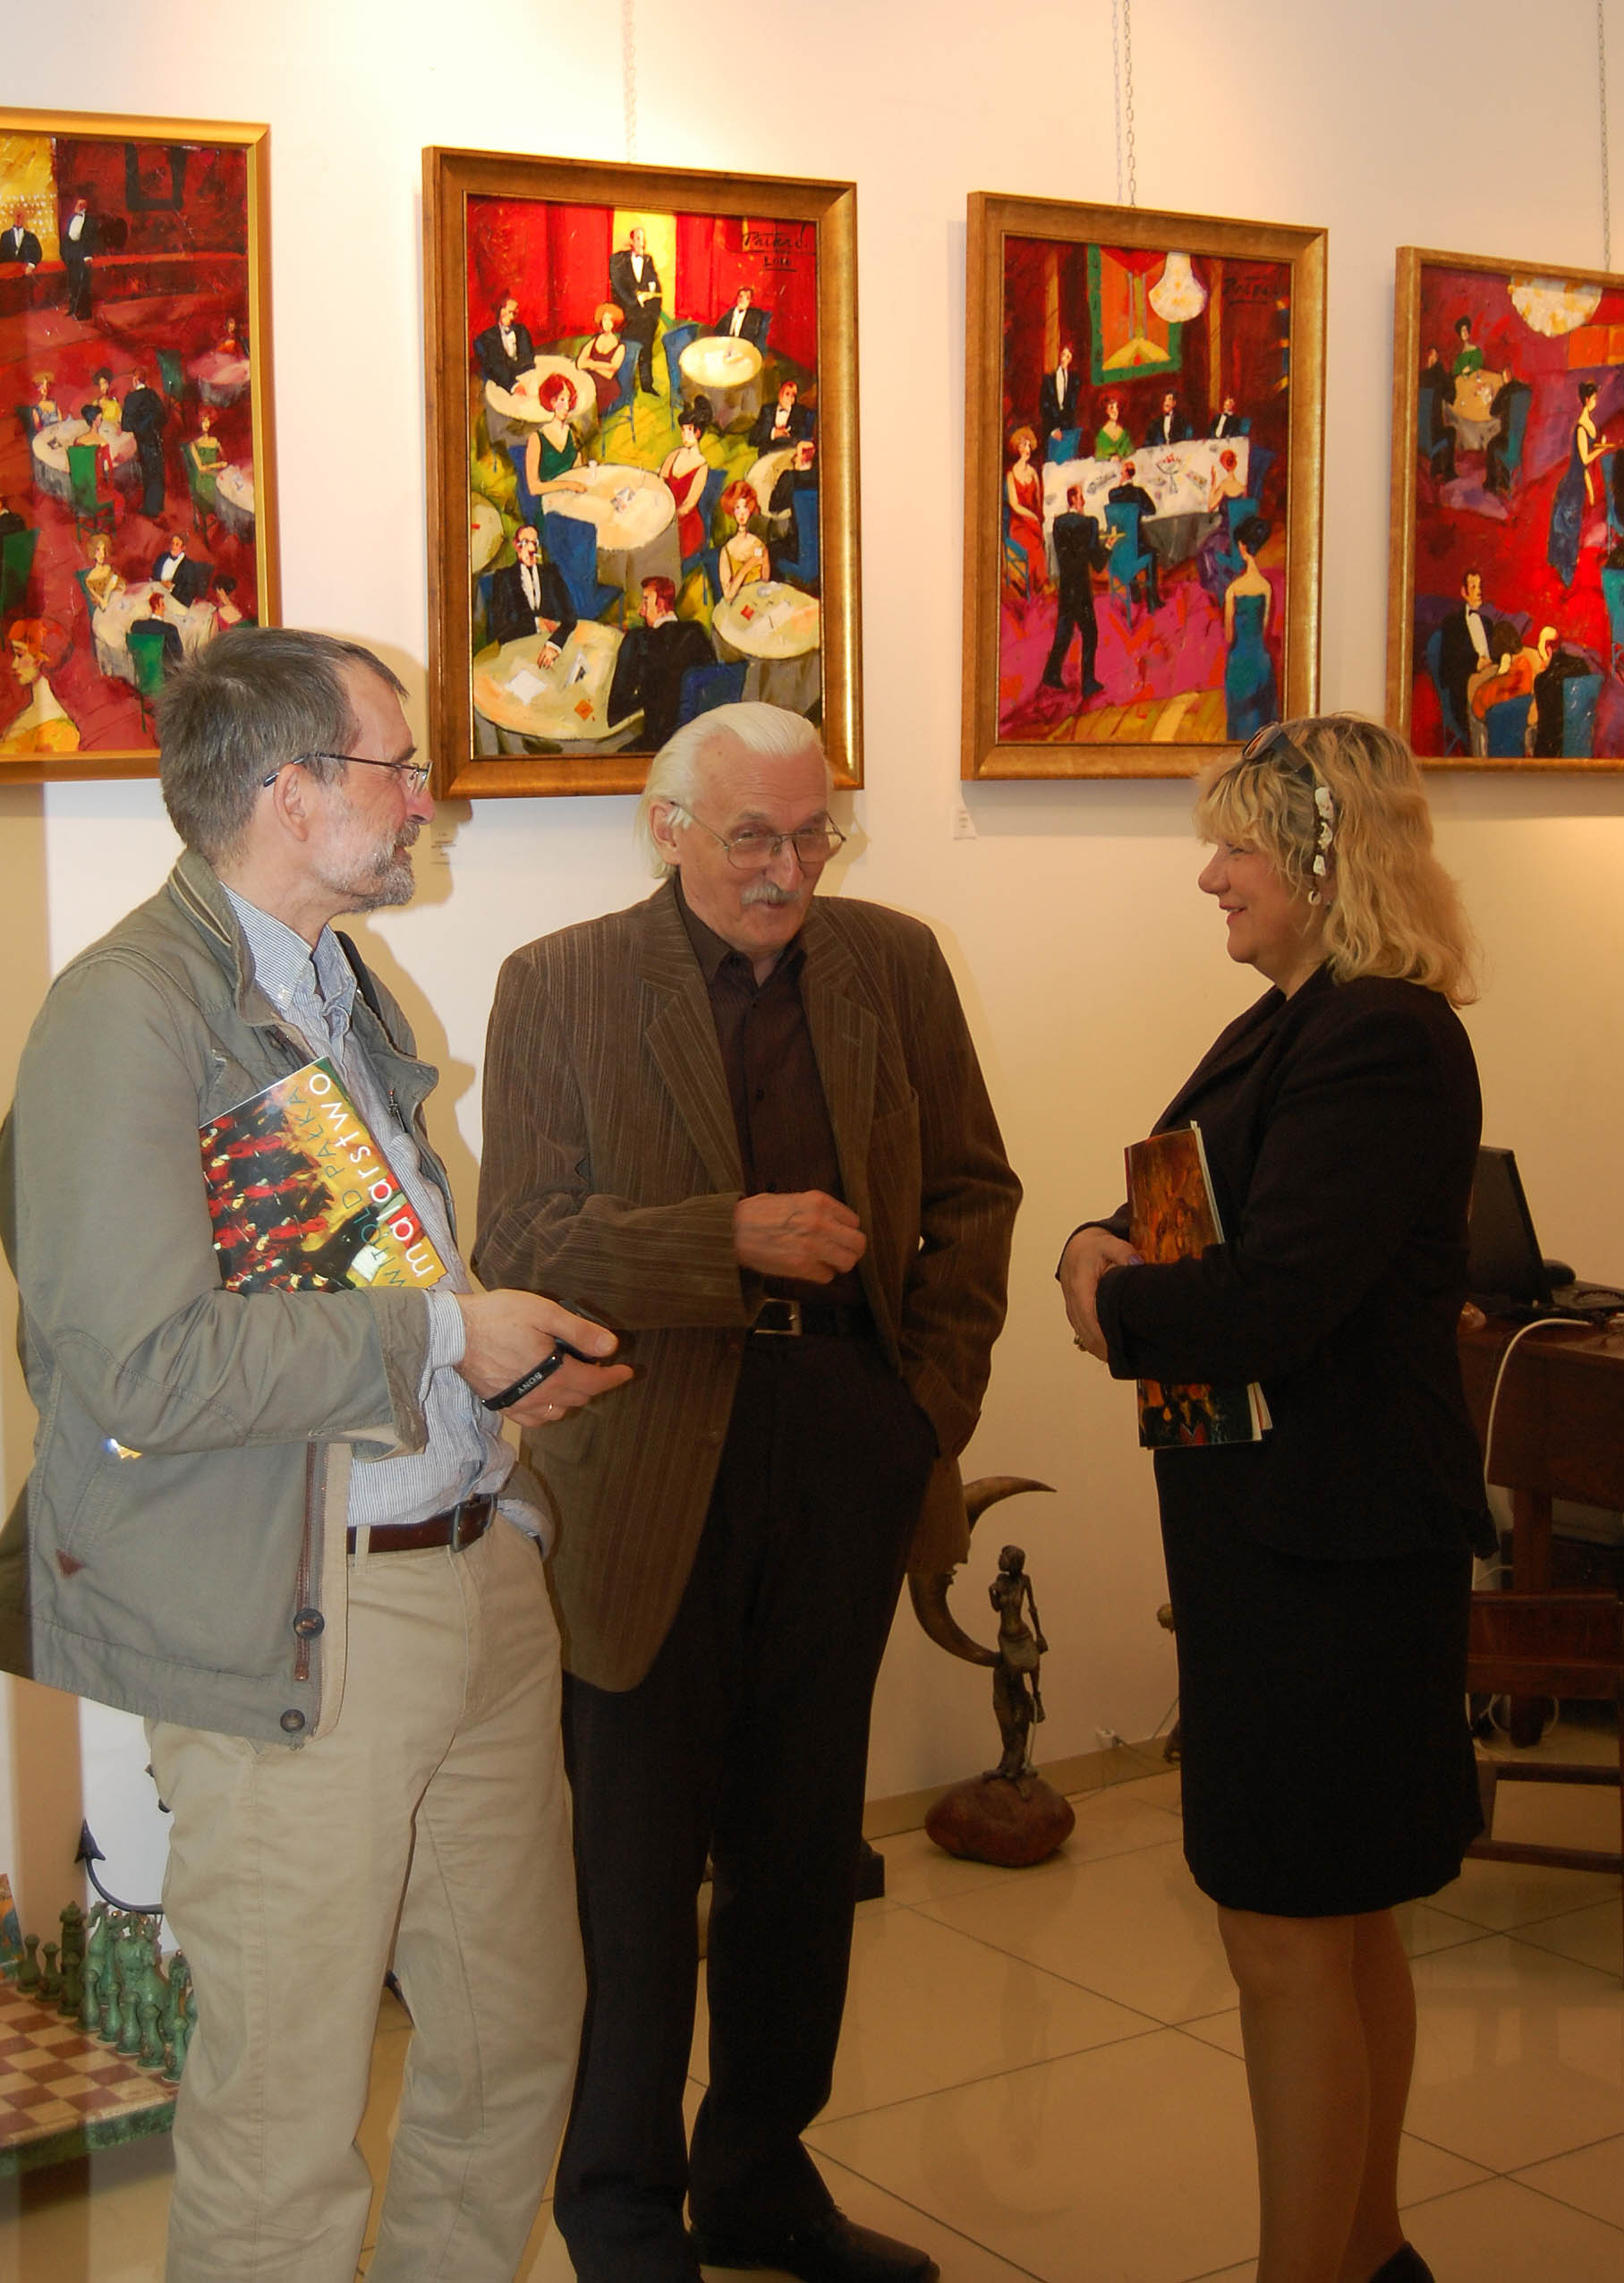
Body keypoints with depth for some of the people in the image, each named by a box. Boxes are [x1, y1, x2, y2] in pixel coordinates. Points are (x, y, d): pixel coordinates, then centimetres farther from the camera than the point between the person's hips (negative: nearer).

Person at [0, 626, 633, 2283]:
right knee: (283, 2121, 4)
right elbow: (149, 1368, -22)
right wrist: (445, 1336, -14)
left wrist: (508, 1358, 10)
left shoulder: (348, 991, 15)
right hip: (300, 1630, -8)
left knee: (520, 2036, 17)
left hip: (478, 1575, 9)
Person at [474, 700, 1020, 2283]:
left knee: (803, 1837, 15)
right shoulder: (559, 986, -5)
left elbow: (971, 1185, 13)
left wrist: (937, 1385, 2)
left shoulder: (893, 962, 6)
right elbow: (518, 1244, -10)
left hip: (848, 1452, 4)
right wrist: (732, 1242, -21)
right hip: (652, 1458, -3)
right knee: (641, 1850, 6)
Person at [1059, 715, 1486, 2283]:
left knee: (1290, 1944, 0)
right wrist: (1109, 1256, -6)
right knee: (1340, 1926, 21)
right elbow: (1199, 1220, 15)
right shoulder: (1294, 1024, 12)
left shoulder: (1382, 1042, -20)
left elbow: (1267, 1303, -26)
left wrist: (1117, 1301, -9)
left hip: (1327, 1546, -10)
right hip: (1285, 1523, 10)